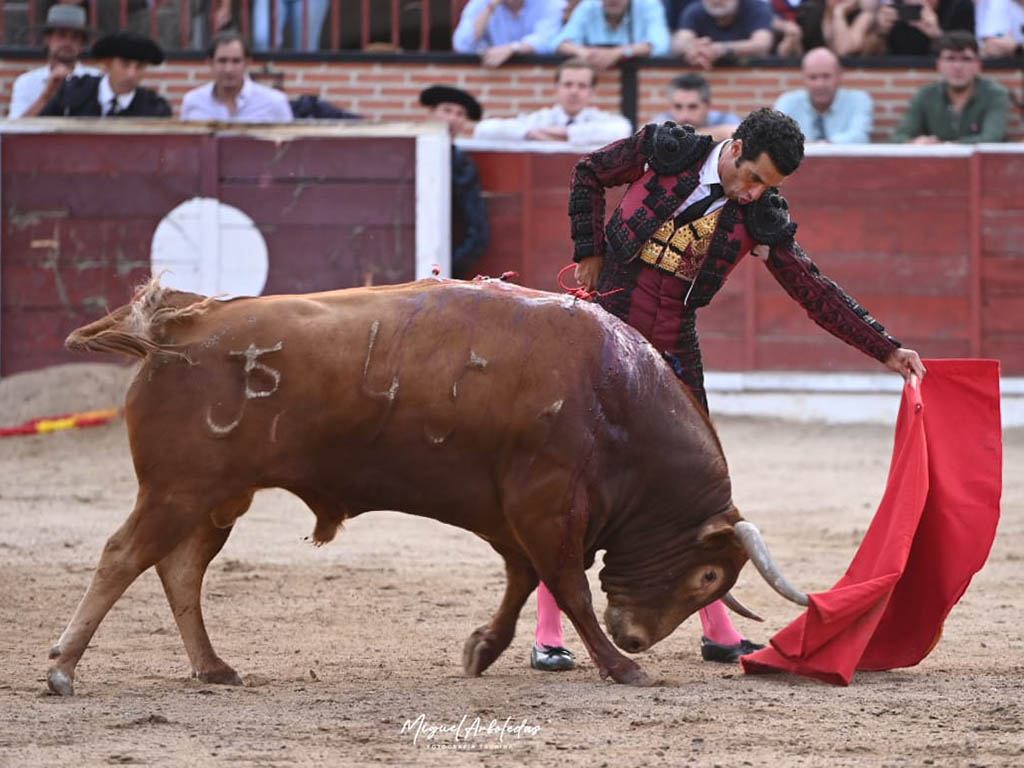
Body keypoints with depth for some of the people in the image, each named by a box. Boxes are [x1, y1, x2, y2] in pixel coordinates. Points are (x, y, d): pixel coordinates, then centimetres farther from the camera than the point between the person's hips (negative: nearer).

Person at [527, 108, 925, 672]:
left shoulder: (760, 220, -3)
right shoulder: (663, 152, -8)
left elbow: (815, 292, 1)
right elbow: (588, 174, 7)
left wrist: (887, 350, -3)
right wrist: (591, 254, 1)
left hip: (672, 351, 3)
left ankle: (717, 631, 15)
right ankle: (547, 635, -1)